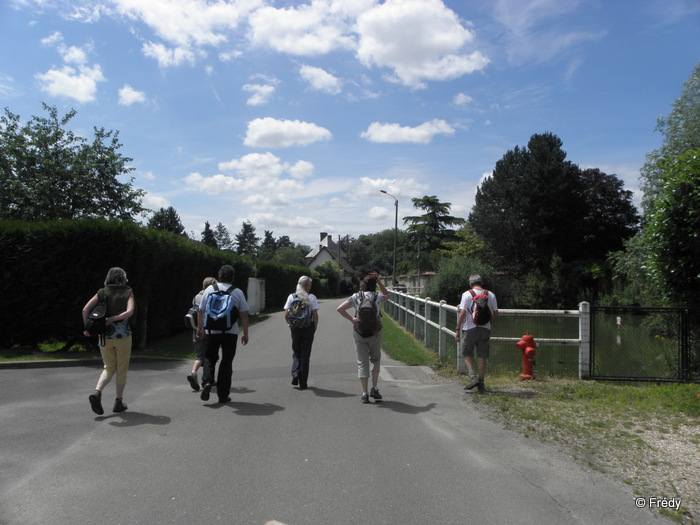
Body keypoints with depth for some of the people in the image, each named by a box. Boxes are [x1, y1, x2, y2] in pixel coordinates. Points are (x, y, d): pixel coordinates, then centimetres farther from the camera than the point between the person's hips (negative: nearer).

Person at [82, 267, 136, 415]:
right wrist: (111, 319, -13)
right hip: (123, 335, -2)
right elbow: (130, 311, -17)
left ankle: (97, 392, -8)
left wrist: (86, 326, 3)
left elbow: (85, 309, -6)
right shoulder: (128, 292, 0)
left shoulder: (102, 292, 5)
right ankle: (119, 402, 14)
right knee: (121, 370, 11)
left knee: (109, 369, 16)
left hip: (105, 336, 2)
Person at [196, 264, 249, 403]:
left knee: (210, 357, 16)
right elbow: (244, 315, 0)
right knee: (227, 361, 6)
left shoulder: (209, 289, 2)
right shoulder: (237, 292, 0)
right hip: (231, 332, -1)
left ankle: (207, 381, -9)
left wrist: (200, 328, 17)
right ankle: (223, 395, 9)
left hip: (212, 331, 1)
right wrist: (245, 333, 7)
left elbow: (201, 311, 5)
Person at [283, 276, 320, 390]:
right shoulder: (312, 297, -6)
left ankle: (295, 373, -5)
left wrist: (290, 325, 11)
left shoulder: (291, 297, 0)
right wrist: (315, 328, 4)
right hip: (308, 328, -1)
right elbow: (315, 315, -9)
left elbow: (286, 315, -4)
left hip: (295, 329, 1)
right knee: (305, 354, 7)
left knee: (296, 352, 19)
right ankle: (303, 383, 11)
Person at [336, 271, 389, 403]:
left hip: (359, 333, 0)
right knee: (375, 359, 18)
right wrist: (380, 282, 14)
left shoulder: (356, 297, -3)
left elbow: (340, 309, -5)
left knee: (362, 362, 6)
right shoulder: (378, 296, -4)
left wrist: (351, 319, 1)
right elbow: (387, 295, 20)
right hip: (375, 333, 0)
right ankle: (374, 389, 8)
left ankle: (365, 394, 6)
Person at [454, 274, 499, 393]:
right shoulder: (490, 295, 7)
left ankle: (472, 376, -5)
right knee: (482, 356, 8)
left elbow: (462, 313, -9)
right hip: (485, 329, 3)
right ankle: (481, 382, 10)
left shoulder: (467, 294, -4)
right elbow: (496, 313, 7)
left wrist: (457, 330, -6)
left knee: (467, 354, 10)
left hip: (470, 328, -3)